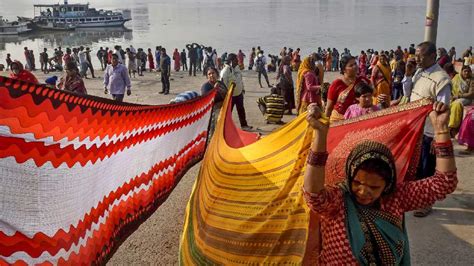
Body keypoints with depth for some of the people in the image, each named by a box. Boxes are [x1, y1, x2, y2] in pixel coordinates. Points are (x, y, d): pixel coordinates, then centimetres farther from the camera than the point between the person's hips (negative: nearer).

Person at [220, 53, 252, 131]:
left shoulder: (237, 68, 5)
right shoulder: (226, 70, -21)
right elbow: (223, 83, -22)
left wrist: (243, 88, 21)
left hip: (239, 93, 8)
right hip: (230, 95, -8)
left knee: (241, 110, 18)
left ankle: (244, 125, 32)